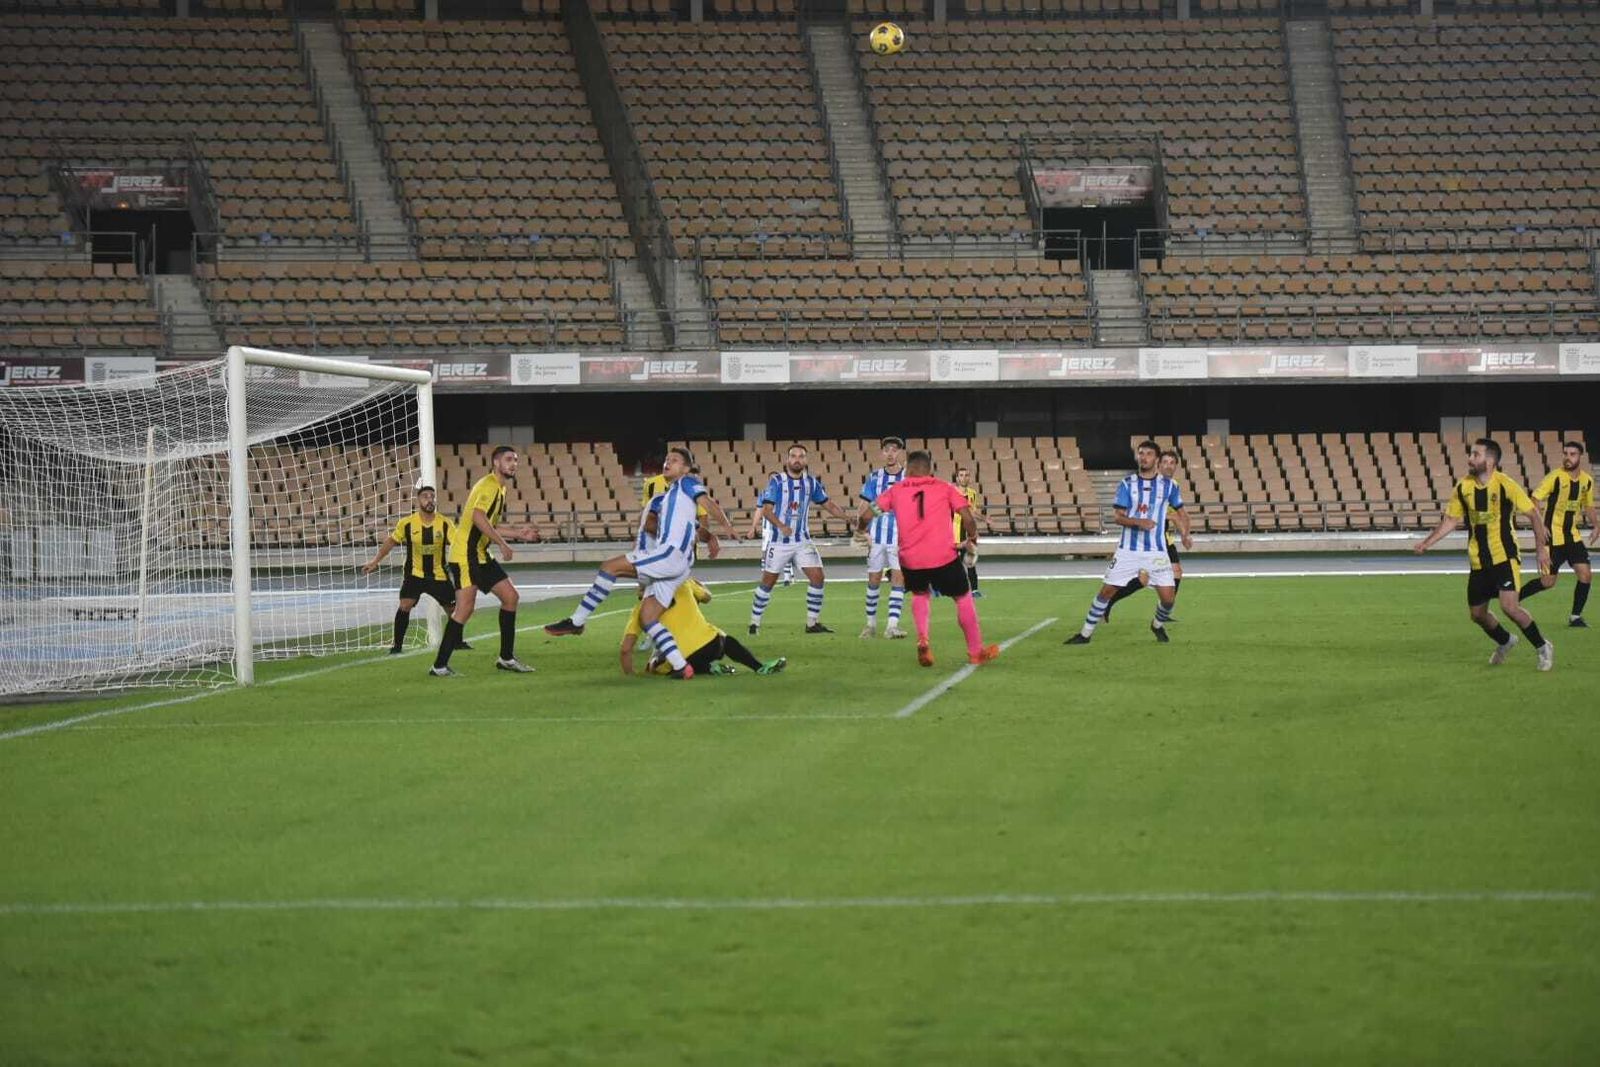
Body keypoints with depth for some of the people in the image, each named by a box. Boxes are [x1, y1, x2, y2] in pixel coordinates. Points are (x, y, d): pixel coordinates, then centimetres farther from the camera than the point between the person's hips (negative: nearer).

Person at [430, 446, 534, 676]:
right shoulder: (490, 485, -12)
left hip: (481, 556, 10)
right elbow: (478, 517, -27)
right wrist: (502, 544, -24)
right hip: (466, 555, -10)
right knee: (465, 608, -13)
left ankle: (506, 658, 14)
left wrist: (518, 533, 30)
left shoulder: (499, 488, 19)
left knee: (510, 596, 8)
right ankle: (439, 665, -9)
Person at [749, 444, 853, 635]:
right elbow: (766, 510, -15)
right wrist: (781, 526, -31)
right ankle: (754, 623, 14)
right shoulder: (776, 481, -8)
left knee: (817, 578, -8)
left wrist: (847, 516, -5)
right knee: (767, 582, 2)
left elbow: (828, 505, 11)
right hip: (779, 541, -3)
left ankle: (812, 623, 2)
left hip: (802, 541, 3)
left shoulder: (811, 482, 4)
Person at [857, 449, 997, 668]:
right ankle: (976, 651, 24)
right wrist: (973, 536, 16)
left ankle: (922, 639, 6)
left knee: (920, 594, 29)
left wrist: (861, 527, 26)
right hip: (943, 557, -2)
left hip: (910, 559, 2)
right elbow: (967, 517, -3)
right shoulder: (944, 488, 6)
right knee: (963, 598, 17)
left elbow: (866, 515, 5)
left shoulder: (896, 490, 9)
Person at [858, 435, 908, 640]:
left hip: (900, 538, -2)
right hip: (877, 536, 2)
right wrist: (865, 532, -2)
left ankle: (892, 625, -14)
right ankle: (871, 624, 18)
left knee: (898, 577, -11)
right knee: (873, 580, 7)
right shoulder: (874, 477, 7)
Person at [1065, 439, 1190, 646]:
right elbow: (1116, 516, -6)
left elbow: (1180, 513, 14)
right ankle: (1086, 633, 11)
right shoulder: (1127, 484, -1)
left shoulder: (1168, 485, 2)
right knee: (1106, 590, -1)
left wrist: (1185, 534, -5)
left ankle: (1158, 625, 26)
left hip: (1156, 550, 0)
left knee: (1168, 597, -6)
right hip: (1128, 550, 0)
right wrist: (1139, 522, -24)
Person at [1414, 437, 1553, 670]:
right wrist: (1427, 542, -1)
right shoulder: (1463, 487, 0)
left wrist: (1541, 548, -10)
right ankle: (1504, 641, 41)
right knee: (1477, 613, 12)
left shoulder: (1505, 485, -14)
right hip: (1478, 561, 6)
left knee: (1510, 606, -21)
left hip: (1504, 557, -6)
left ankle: (1543, 648, -1)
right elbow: (1451, 520, 10)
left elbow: (1532, 515, -7)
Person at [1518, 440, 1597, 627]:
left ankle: (1575, 616, 8)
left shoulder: (1587, 480, 4)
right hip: (1553, 536, -5)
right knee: (1548, 581, -4)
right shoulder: (1555, 477, -14)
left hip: (1573, 536, 5)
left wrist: (1596, 524, 3)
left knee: (1585, 574, -6)